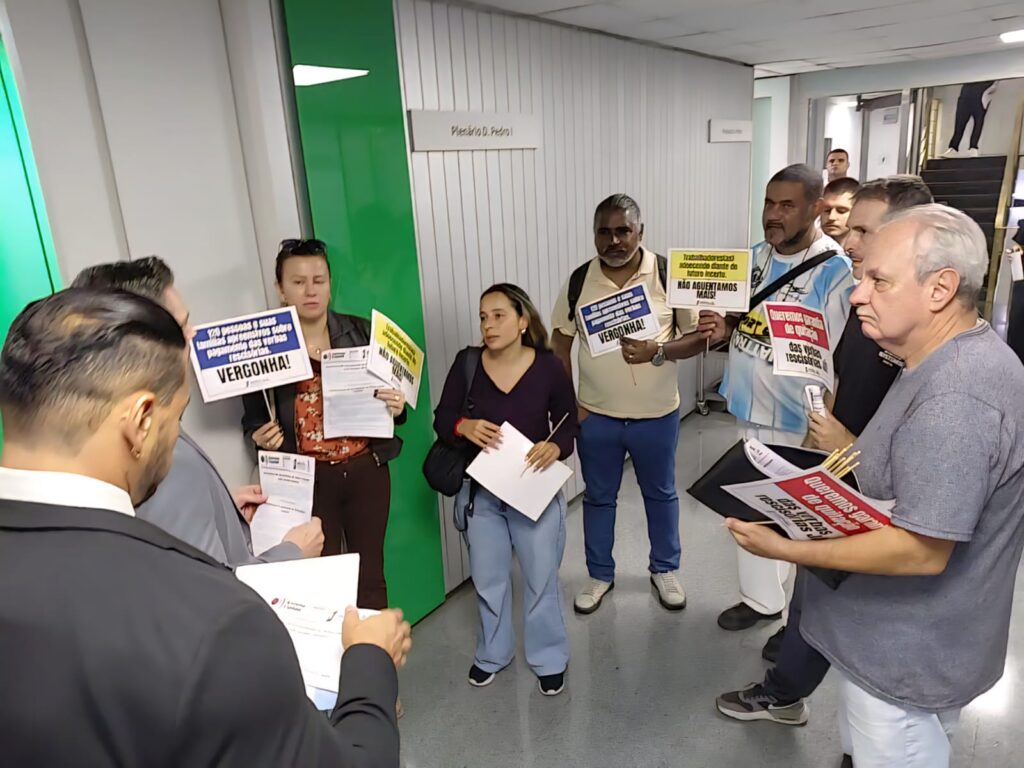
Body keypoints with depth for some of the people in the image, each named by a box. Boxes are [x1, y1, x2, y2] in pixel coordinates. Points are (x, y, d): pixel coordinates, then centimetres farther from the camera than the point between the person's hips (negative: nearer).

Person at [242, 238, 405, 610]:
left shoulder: (360, 331, 1)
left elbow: (390, 392, 8)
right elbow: (252, 418, 2)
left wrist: (397, 407, -13)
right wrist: (261, 436, -19)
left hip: (366, 469, 2)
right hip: (307, 478, -2)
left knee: (370, 572, 14)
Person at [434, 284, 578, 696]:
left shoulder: (548, 367, -11)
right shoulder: (467, 363, -8)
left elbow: (569, 426, -3)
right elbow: (441, 419, -2)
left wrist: (555, 447, -24)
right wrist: (464, 426, -24)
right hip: (480, 491, 2)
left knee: (541, 578, 11)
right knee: (488, 579, 17)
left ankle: (549, 660, 35)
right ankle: (492, 653, 42)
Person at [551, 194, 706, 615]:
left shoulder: (669, 275, -11)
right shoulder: (579, 280, -6)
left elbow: (699, 336, -8)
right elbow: (560, 340, 2)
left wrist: (658, 352, -27)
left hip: (656, 414, -1)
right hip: (595, 415, 1)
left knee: (660, 494, 18)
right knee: (598, 497, 16)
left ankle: (665, 570, 40)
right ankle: (600, 575, 36)